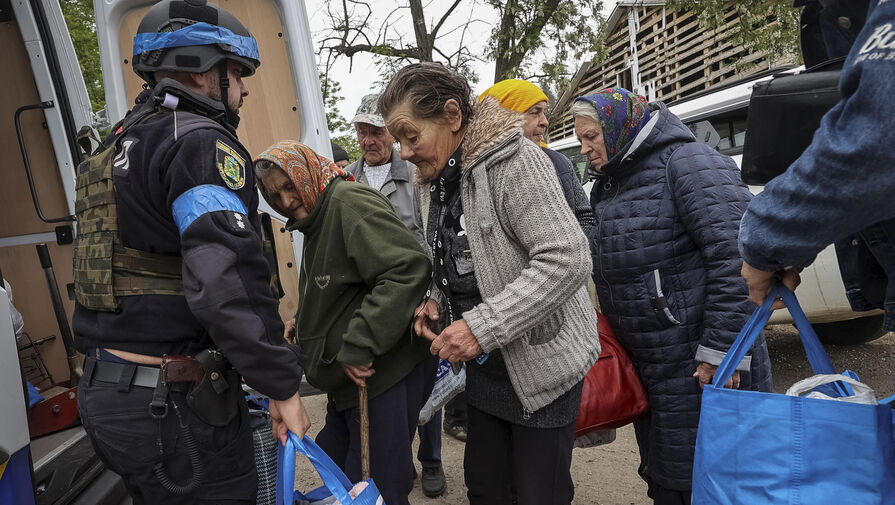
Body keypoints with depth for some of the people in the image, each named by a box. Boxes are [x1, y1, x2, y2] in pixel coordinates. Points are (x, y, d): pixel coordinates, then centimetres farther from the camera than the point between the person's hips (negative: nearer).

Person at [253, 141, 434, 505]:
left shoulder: (351, 203, -15)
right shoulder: (317, 224, 17)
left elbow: (408, 268, -29)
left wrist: (359, 346, -28)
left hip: (384, 377, -10)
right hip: (351, 382, 10)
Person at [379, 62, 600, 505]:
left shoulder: (514, 160, -20)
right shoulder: (435, 180, 7)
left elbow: (567, 260, -28)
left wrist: (481, 326, -30)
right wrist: (437, 299, -1)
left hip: (543, 362, -7)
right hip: (484, 365, 8)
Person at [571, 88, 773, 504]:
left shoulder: (689, 163, -13)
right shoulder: (610, 187, 14)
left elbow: (735, 256, -22)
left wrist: (721, 349, -24)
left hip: (703, 369, -8)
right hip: (647, 370, 8)